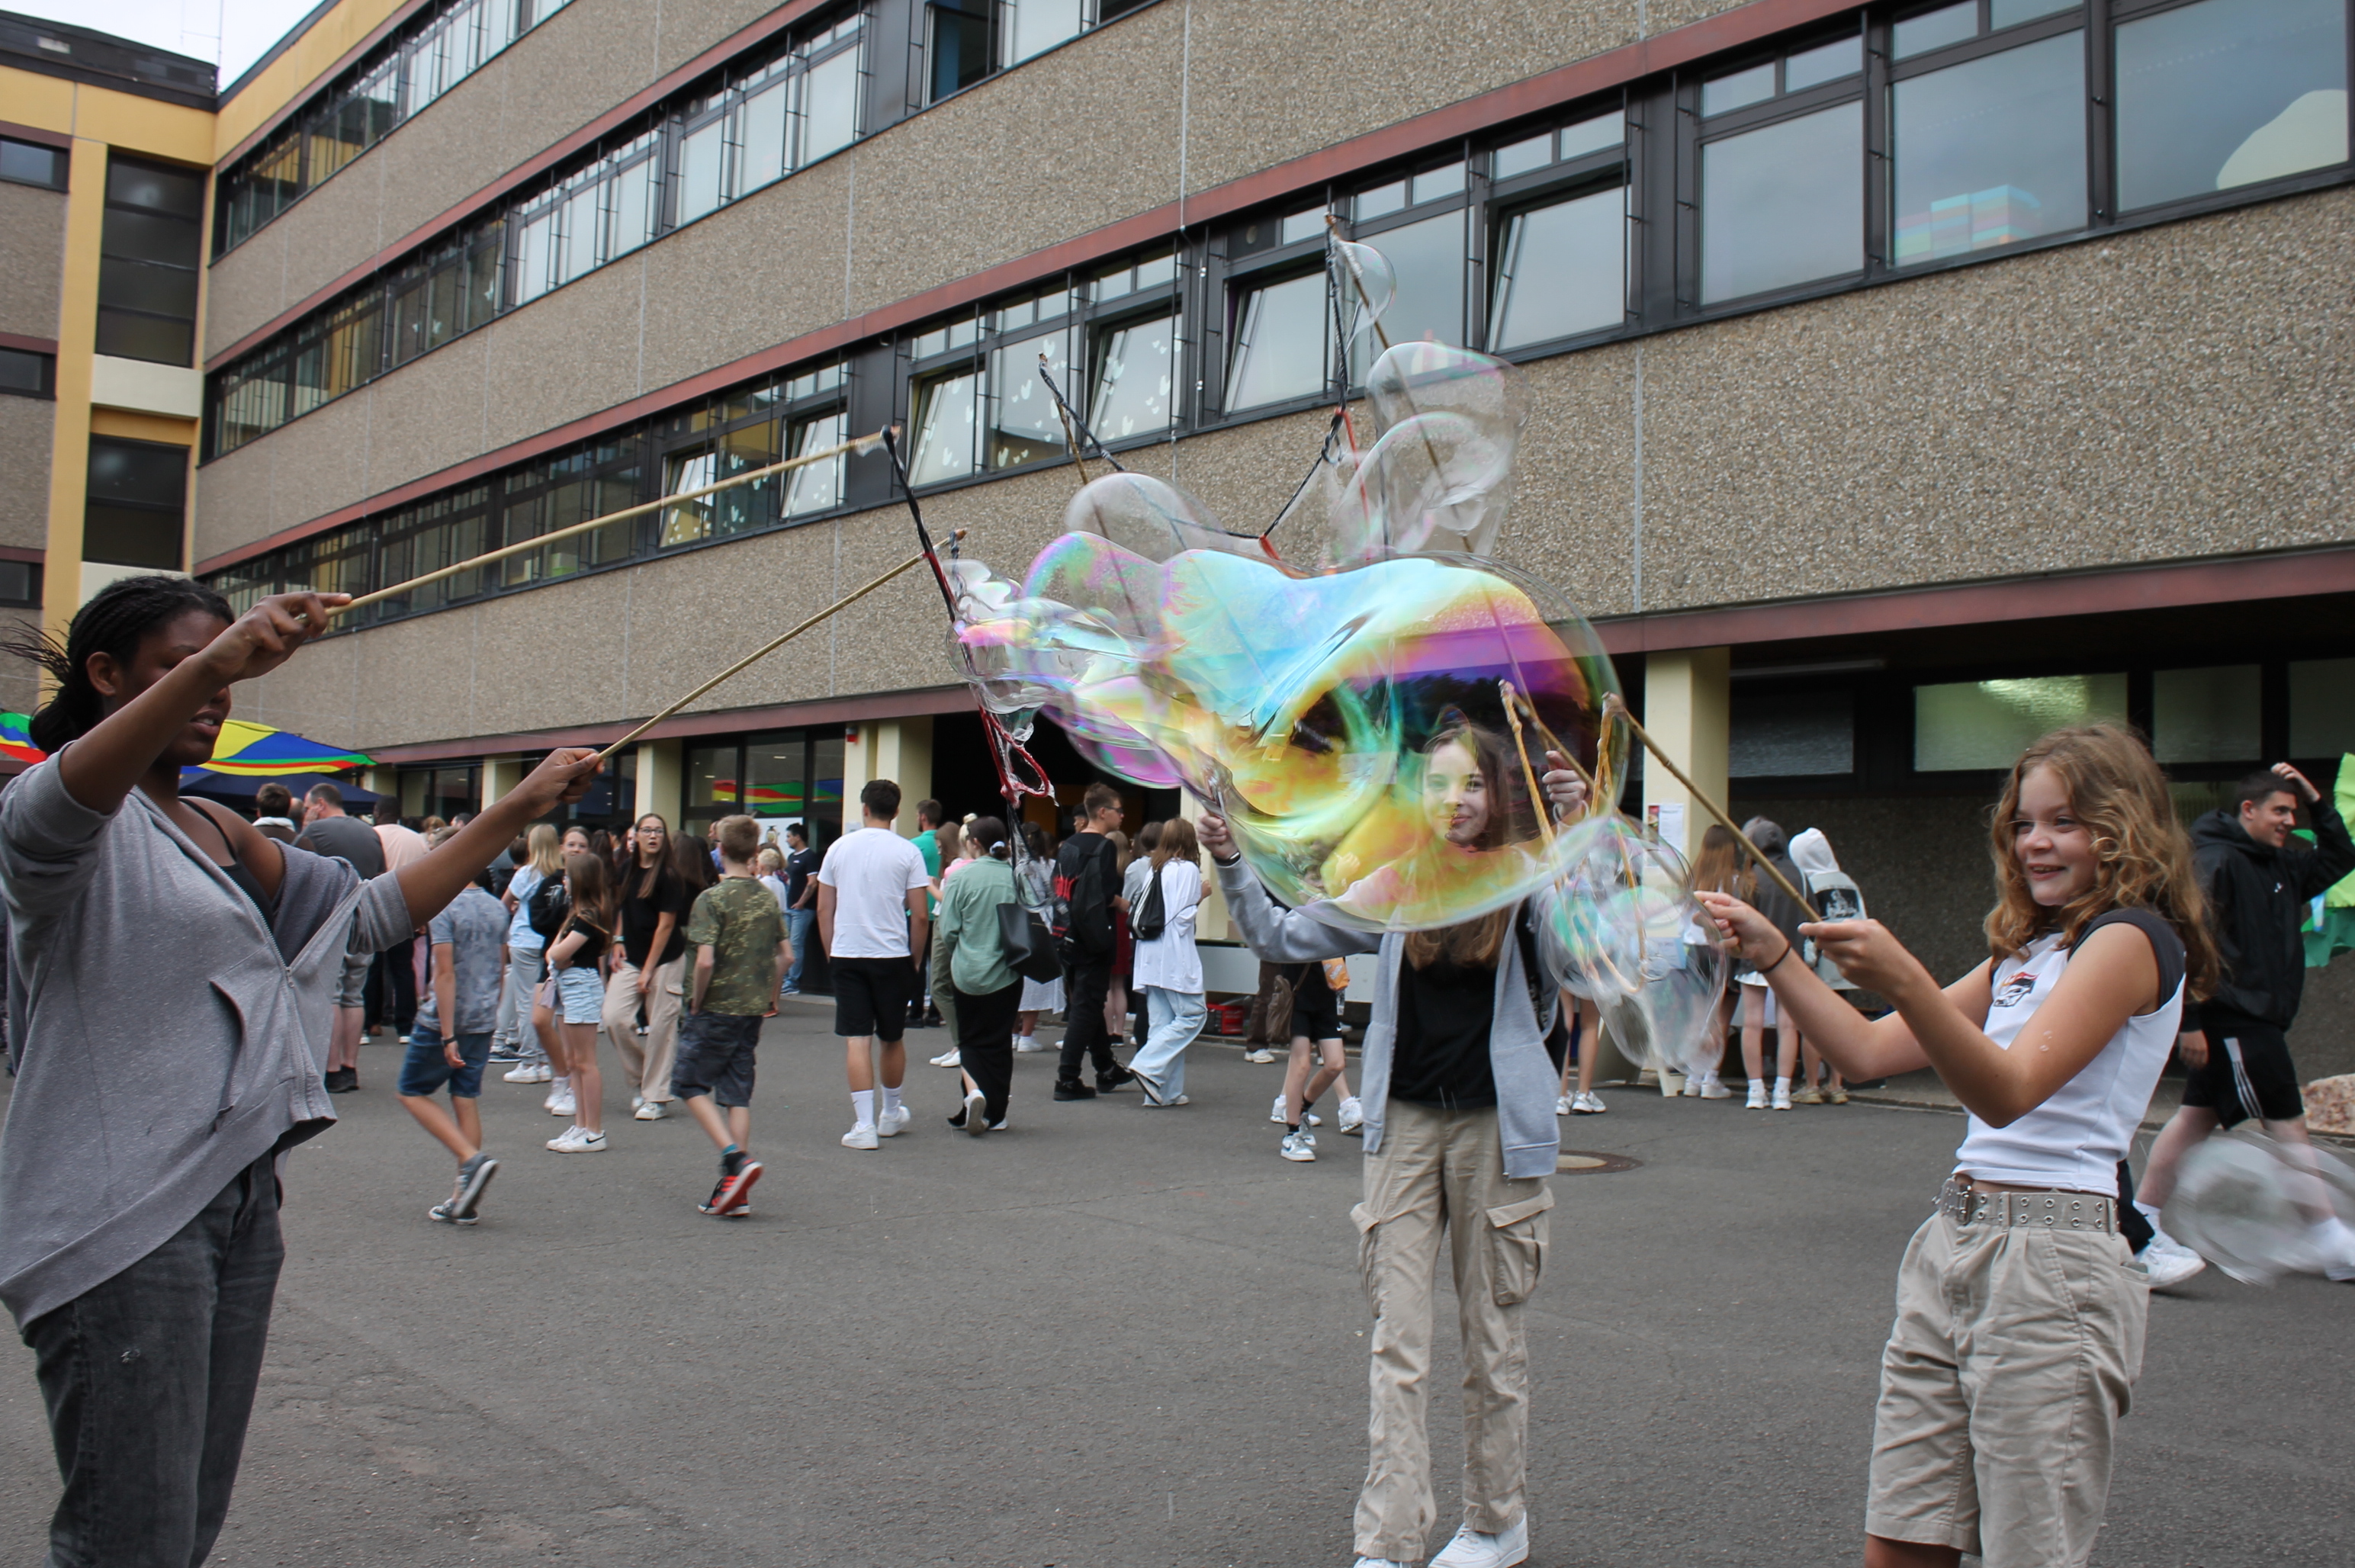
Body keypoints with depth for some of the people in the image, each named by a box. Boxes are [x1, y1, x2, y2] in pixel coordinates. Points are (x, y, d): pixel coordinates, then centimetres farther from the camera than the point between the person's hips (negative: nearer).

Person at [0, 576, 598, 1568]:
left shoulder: (220, 835, 20)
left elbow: (372, 914, 23)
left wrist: (517, 810, 17)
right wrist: (214, 662, -47)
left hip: (240, 1199, 8)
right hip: (120, 1214, -8)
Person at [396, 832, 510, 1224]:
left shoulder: (443, 907, -15)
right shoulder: (496, 908, 8)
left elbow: (445, 974, -19)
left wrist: (447, 1035, -20)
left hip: (445, 1019, -7)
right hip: (484, 1021, 7)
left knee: (413, 1093, 9)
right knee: (466, 1099, 10)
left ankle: (473, 1159, -8)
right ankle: (465, 1200, 10)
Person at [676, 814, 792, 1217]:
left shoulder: (712, 899, -13)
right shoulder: (768, 898, 6)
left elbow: (706, 961, -21)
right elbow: (785, 957, 10)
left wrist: (696, 1001, -7)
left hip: (716, 1010, -6)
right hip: (752, 1010, 6)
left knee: (690, 1083, 8)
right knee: (737, 1093, 9)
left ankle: (736, 1158, -9)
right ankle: (735, 1191, 9)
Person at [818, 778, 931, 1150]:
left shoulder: (840, 847, 3)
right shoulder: (907, 852, -3)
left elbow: (824, 909, 6)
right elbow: (919, 916, -4)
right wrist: (915, 959, 9)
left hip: (847, 955, 1)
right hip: (892, 956, -1)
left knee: (856, 1040, 0)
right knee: (892, 1039, 15)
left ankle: (864, 1125, -6)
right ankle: (891, 1114, 31)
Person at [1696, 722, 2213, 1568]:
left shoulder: (2131, 938, -6)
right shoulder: (2026, 953, 20)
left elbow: (2009, 1092, -21)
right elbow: (1869, 1052, 18)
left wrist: (1905, 979, -35)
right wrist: (1774, 957, 6)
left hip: (2049, 1265, -8)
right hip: (1953, 1246, 8)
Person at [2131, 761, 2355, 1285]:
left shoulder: (2281, 864, 14)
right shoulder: (2217, 862, -15)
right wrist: (2190, 1021, -23)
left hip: (2260, 1019, 10)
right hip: (2231, 1018, -10)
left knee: (2197, 1116, 10)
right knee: (2287, 1123, -3)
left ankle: (2141, 1226, 14)